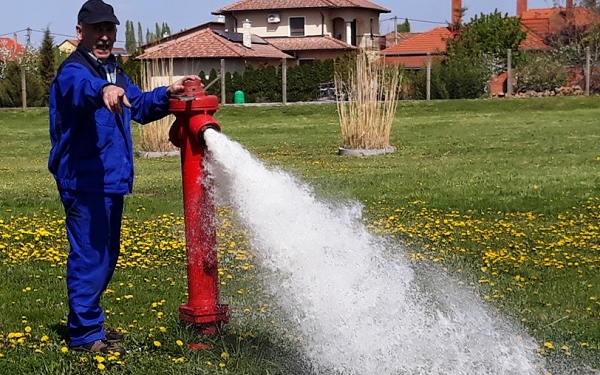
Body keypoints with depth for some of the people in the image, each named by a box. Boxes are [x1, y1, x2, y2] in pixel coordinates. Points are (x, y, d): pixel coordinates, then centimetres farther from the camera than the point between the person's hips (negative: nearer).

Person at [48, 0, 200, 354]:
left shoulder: (115, 73, 17)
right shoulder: (73, 71, -13)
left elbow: (140, 106, 28)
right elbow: (80, 86, -37)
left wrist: (168, 93, 10)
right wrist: (102, 89, -60)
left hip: (111, 181, 10)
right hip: (84, 182, -10)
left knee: (106, 257, 18)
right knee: (89, 255, -9)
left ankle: (88, 323, 30)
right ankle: (85, 333, 0)